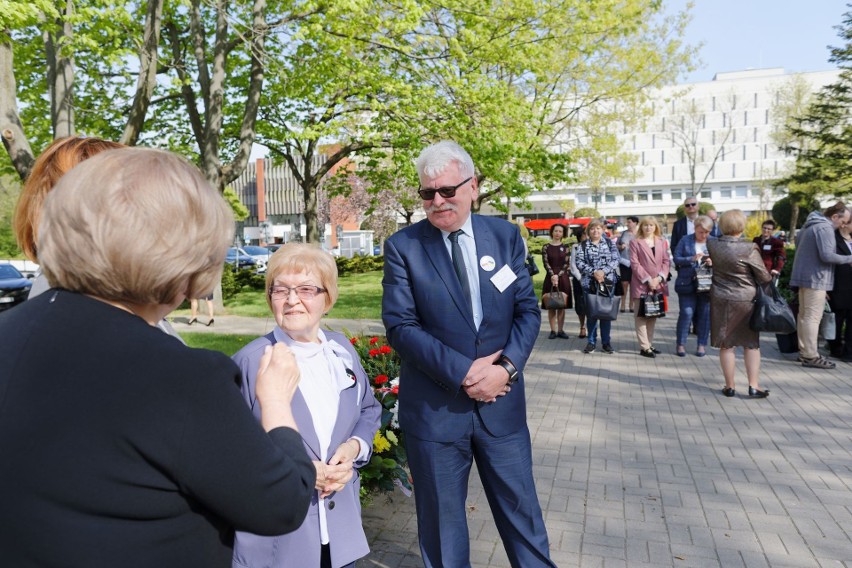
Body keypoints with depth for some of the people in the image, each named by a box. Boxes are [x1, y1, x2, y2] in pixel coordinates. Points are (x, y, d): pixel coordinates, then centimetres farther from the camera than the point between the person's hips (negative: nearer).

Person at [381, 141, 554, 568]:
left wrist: (507, 367, -14)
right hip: (434, 407, -1)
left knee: (521, 511, 15)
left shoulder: (505, 236, 2)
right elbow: (400, 325, -11)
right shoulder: (402, 247, -5)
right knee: (441, 520, 16)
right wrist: (462, 372, -18)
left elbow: (528, 309, 2)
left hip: (502, 401, 2)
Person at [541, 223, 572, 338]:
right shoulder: (546, 247, 2)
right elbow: (546, 263, -6)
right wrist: (552, 275, -20)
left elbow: (567, 264, 0)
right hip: (550, 278, -1)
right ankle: (553, 330, 6)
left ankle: (561, 330, 11)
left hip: (563, 278, 1)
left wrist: (558, 276, -13)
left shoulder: (565, 247, 6)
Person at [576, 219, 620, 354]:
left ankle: (606, 342, 15)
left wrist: (603, 271, -17)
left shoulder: (610, 243, 7)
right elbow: (579, 263, -6)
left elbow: (615, 260, -2)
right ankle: (591, 342, 13)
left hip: (608, 282, 1)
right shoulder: (583, 245, 4)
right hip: (589, 283, -1)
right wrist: (594, 272, -18)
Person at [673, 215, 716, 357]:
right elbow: (676, 259, -2)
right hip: (687, 284, -1)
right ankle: (681, 344, 8)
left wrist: (713, 263, -16)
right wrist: (692, 259, -17)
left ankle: (702, 344, 16)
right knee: (686, 313, -3)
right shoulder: (685, 241, 3)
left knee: (705, 314, 6)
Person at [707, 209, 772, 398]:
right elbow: (764, 277, -7)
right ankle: (754, 386, 12)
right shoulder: (749, 249, -17)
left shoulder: (712, 245, -7)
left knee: (726, 345, 9)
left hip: (721, 300, 2)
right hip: (746, 301, -2)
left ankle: (730, 386, 15)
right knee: (751, 344, 12)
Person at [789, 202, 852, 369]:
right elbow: (827, 255, -22)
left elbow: (797, 240, 30)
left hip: (803, 276, 10)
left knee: (804, 314, 13)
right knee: (813, 317, -8)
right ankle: (810, 356, -7)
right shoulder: (825, 228, -16)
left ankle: (803, 351, 20)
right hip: (815, 278, -10)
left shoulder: (809, 224, 13)